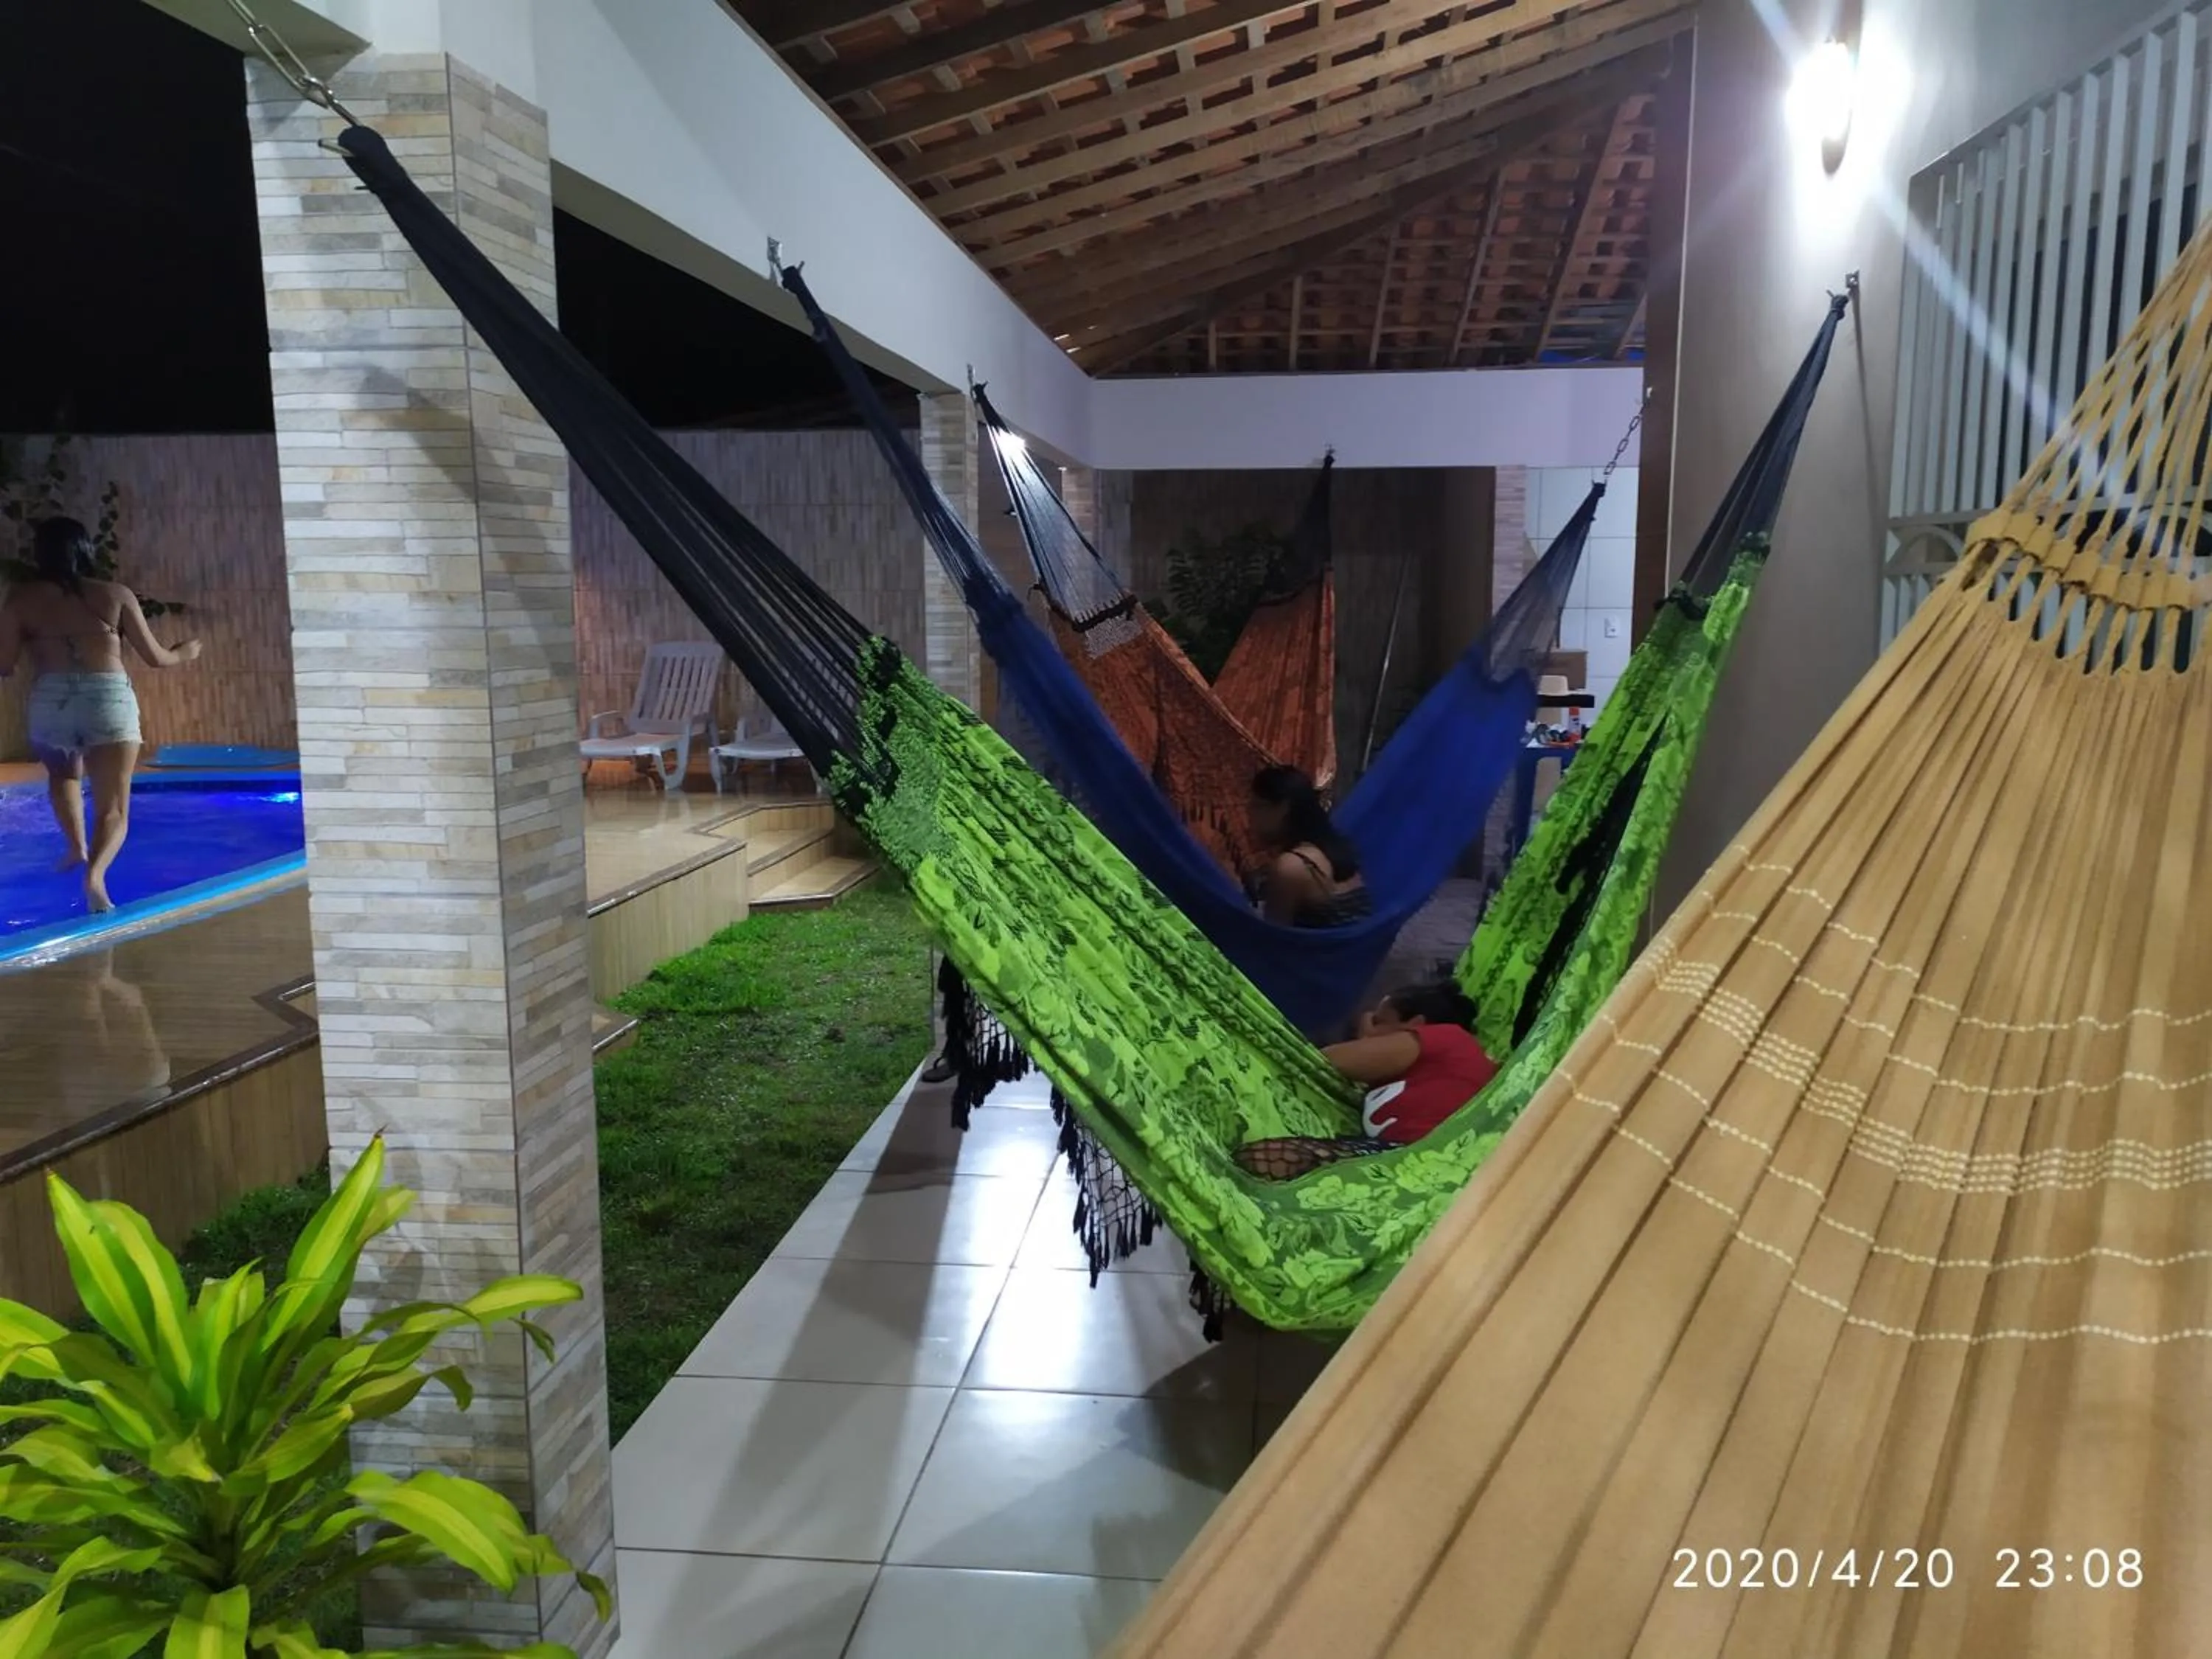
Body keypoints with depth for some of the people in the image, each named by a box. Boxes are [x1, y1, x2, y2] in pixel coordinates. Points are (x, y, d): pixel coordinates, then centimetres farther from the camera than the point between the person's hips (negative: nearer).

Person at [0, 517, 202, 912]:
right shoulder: (116, 594, 7)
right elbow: (155, 657, 9)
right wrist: (184, 654, 30)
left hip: (50, 702, 1)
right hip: (110, 701, -1)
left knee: (64, 776, 35)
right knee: (113, 808, 0)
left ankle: (77, 847, 21)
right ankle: (96, 873, -25)